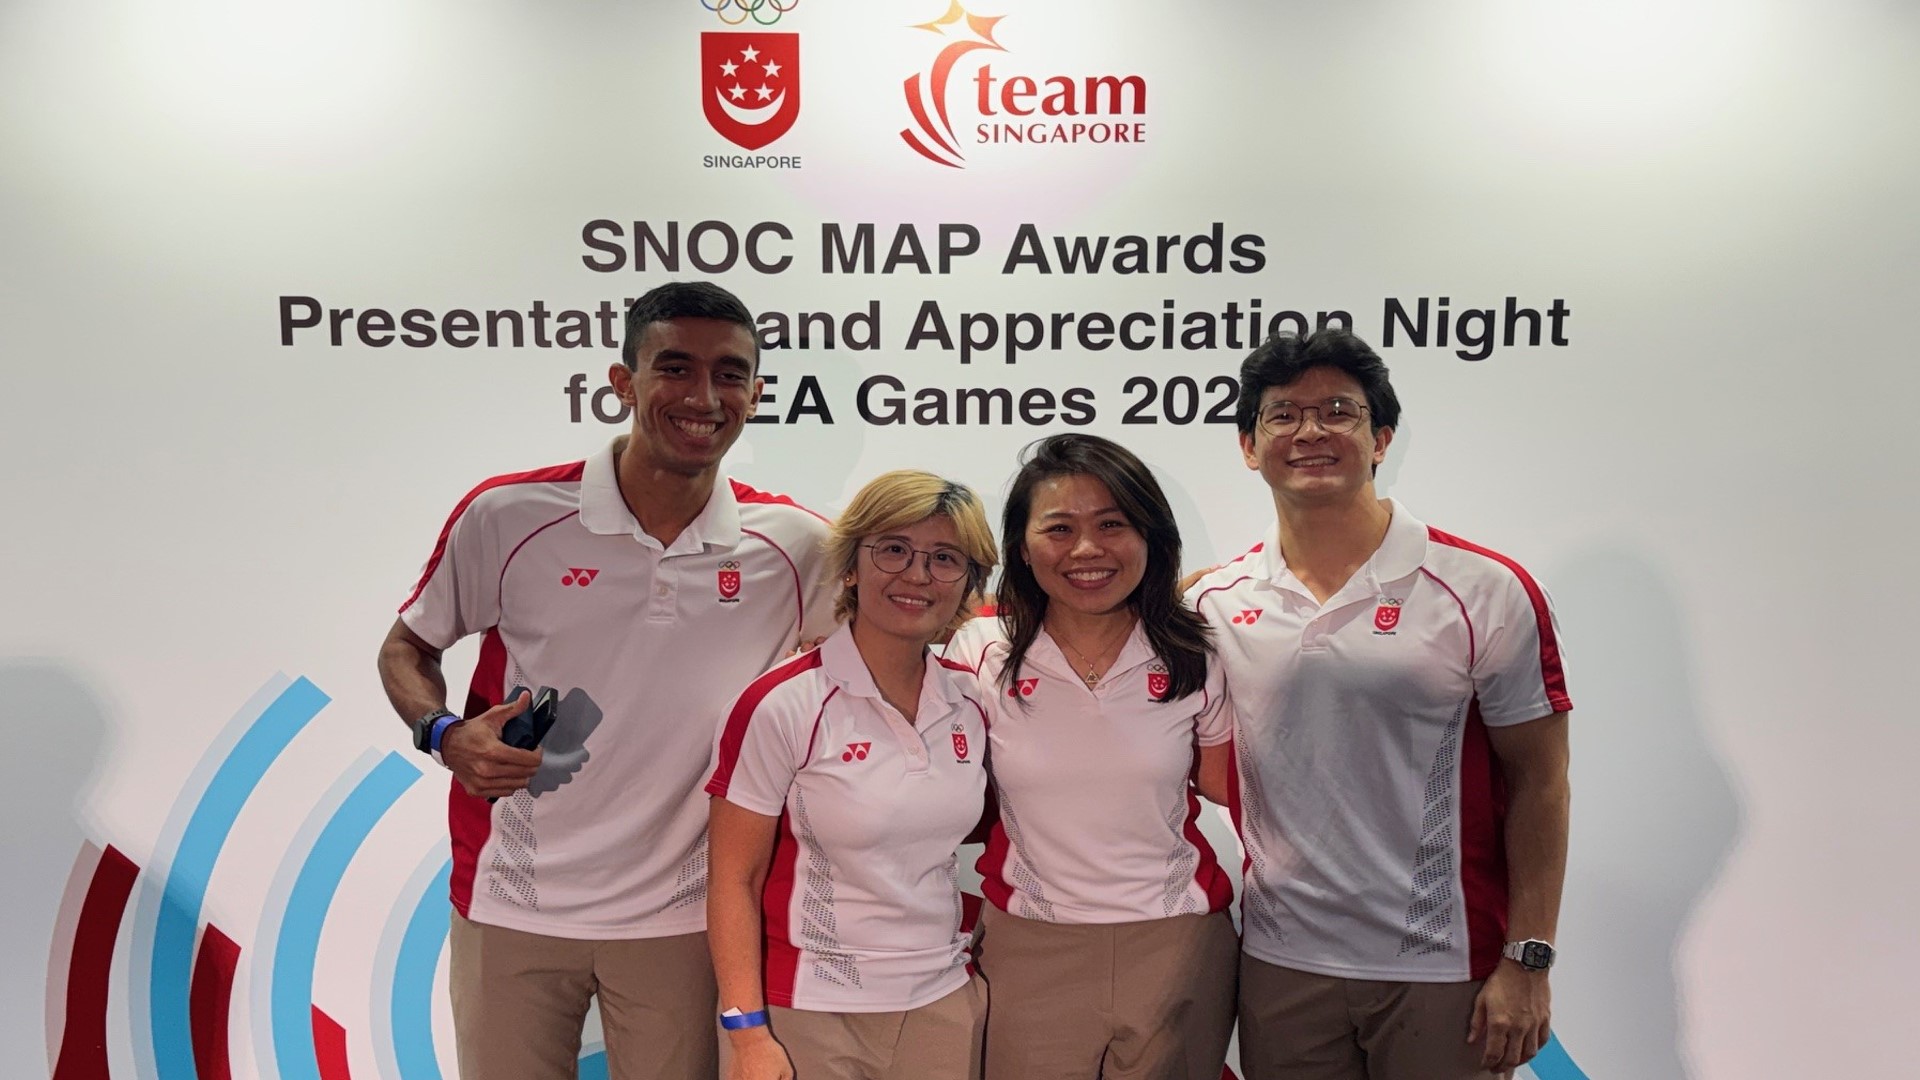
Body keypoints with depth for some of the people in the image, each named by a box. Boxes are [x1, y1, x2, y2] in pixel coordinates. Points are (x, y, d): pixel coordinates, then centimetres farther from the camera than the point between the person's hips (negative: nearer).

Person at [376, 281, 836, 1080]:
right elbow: (407, 647, 5)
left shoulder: (796, 545, -7)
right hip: (512, 909, 0)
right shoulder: (507, 517, -9)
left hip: (678, 918, 1)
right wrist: (445, 735, -15)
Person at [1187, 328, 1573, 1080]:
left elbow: (1538, 784, -5)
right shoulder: (1214, 603, 1)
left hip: (1443, 971, -2)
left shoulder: (1486, 593, -7)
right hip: (1279, 965, 3)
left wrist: (1527, 962, -8)